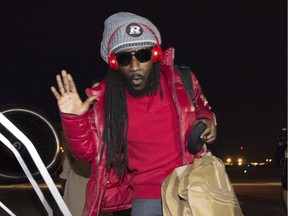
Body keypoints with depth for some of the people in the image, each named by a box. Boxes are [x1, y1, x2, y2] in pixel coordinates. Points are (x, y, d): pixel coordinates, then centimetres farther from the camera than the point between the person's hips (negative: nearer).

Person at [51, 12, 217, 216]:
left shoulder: (181, 81, -9)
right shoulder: (104, 99, -10)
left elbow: (201, 108, 13)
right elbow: (88, 151, -2)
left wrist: (206, 120, -10)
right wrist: (73, 118, -19)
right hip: (148, 196, -1)